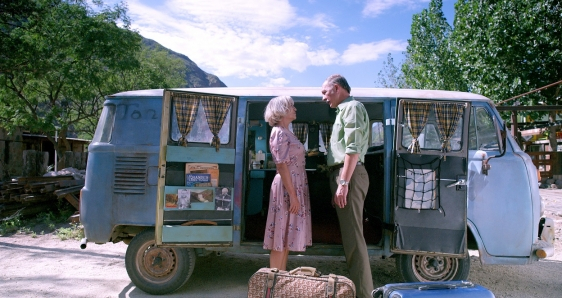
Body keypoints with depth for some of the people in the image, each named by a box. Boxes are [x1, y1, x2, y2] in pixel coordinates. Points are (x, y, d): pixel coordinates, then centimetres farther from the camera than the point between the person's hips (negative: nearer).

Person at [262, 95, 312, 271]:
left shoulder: (286, 133, 17)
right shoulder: (279, 133, -12)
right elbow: (282, 166, -19)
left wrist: (295, 194, 17)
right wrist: (293, 196, -22)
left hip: (294, 187, 10)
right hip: (287, 188, -10)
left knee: (286, 237, 13)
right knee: (281, 237, -4)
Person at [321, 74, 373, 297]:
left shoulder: (352, 107, -6)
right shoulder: (344, 110, 23)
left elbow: (354, 148, -18)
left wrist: (343, 182, -22)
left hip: (348, 175, -10)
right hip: (343, 174, 10)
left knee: (353, 236, -8)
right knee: (349, 235, 13)